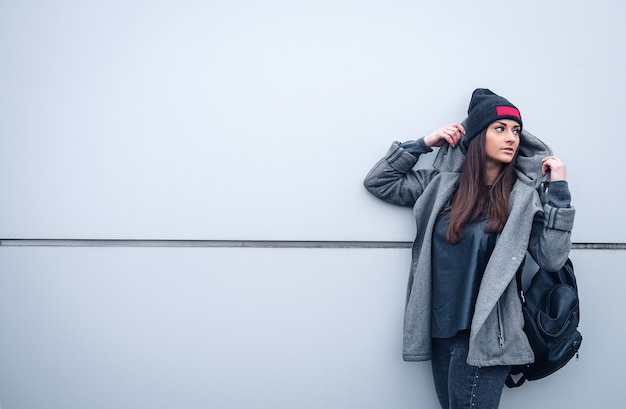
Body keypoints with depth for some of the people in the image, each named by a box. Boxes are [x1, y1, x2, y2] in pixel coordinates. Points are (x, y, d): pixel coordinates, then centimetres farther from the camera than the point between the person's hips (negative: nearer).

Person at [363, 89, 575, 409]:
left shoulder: (526, 194, -1)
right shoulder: (443, 183, 6)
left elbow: (551, 259, -7)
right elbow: (378, 182, 8)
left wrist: (559, 189, -9)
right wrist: (425, 143, 3)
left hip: (485, 335, -3)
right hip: (440, 330, 4)